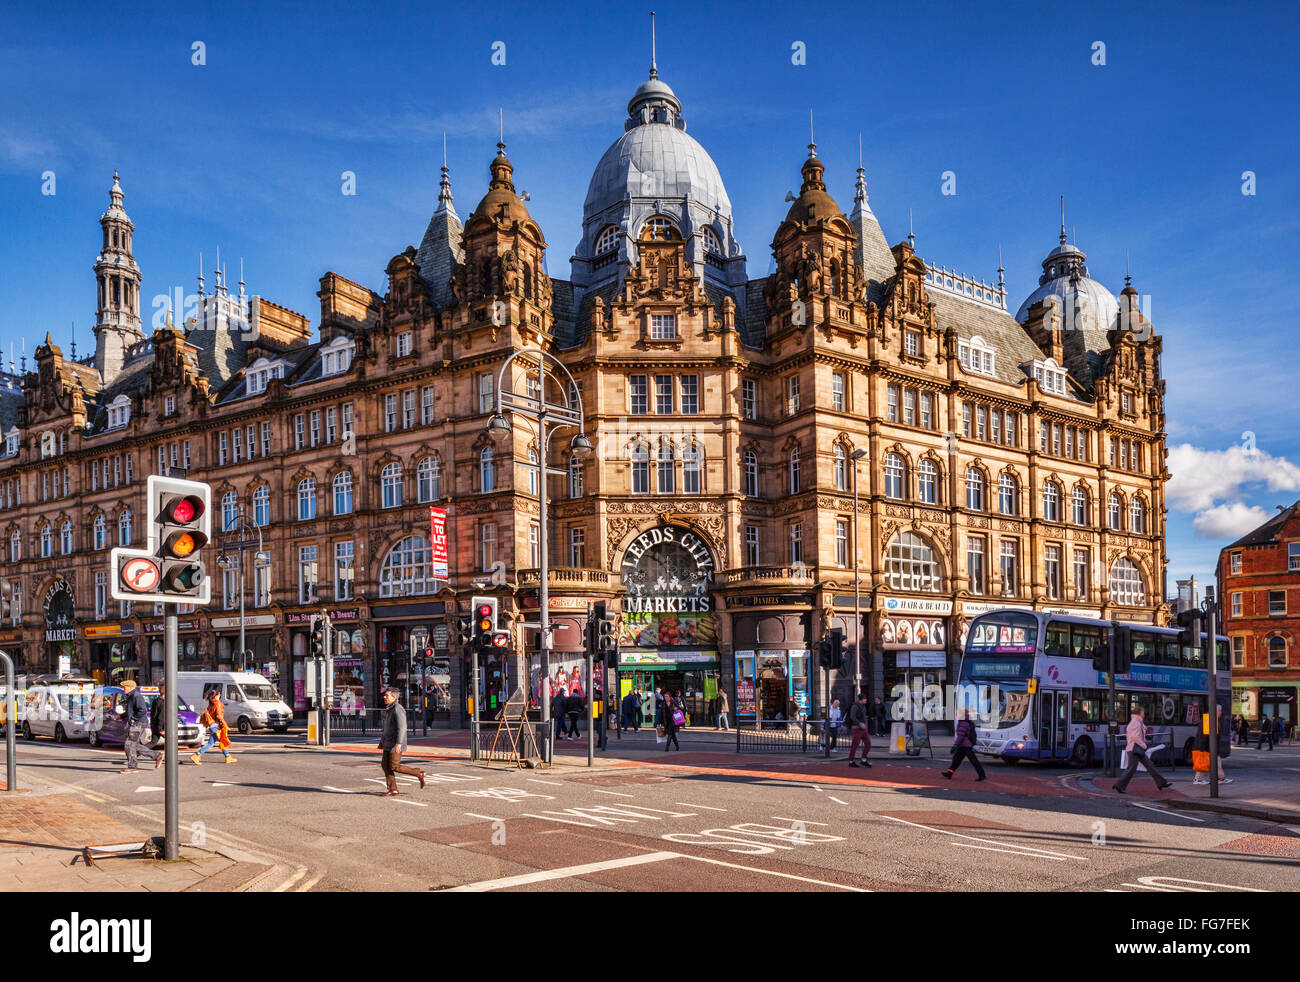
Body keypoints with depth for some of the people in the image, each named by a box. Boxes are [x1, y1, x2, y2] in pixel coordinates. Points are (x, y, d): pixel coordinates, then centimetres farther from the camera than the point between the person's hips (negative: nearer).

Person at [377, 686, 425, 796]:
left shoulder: (397, 709, -17)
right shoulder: (389, 709, 13)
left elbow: (402, 728, -23)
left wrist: (398, 744, -27)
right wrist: (383, 742, 22)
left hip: (396, 744, -9)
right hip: (388, 744, 9)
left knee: (394, 766, -8)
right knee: (385, 764, 5)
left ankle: (419, 774, 4)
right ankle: (392, 789, 9)